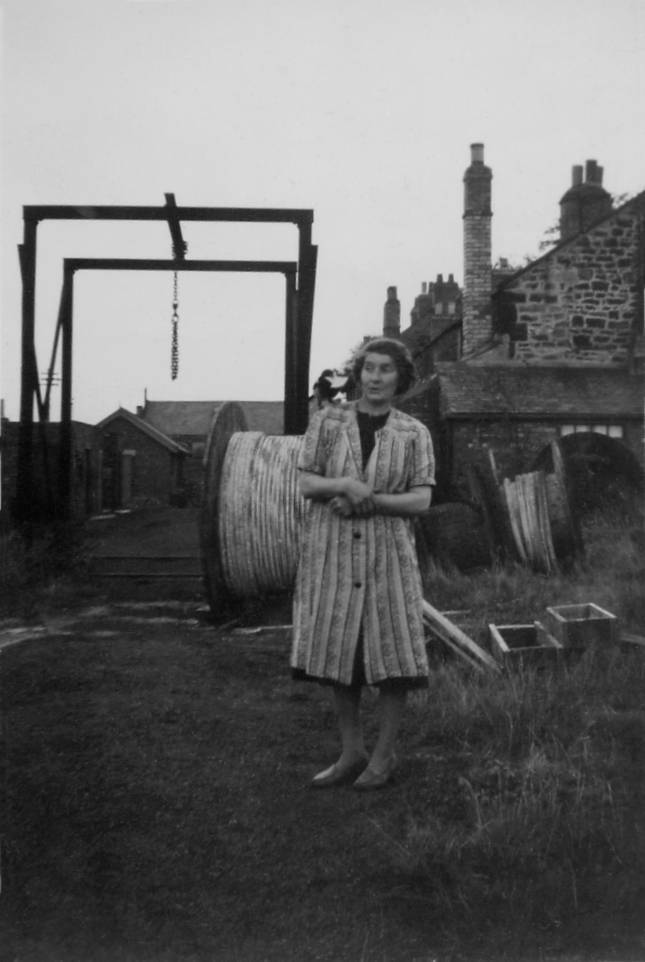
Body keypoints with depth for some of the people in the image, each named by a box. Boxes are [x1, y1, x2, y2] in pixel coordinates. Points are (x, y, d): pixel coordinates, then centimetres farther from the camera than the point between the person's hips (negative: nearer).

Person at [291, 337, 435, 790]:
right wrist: (345, 484, -18)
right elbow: (306, 483, 1)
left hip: (388, 551, -1)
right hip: (331, 549, 2)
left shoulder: (414, 433, 2)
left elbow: (422, 499, -4)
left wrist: (369, 500, -16)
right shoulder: (327, 420, 4)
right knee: (339, 651, 6)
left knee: (392, 651, 0)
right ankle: (352, 752, 21)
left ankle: (385, 755, 17)